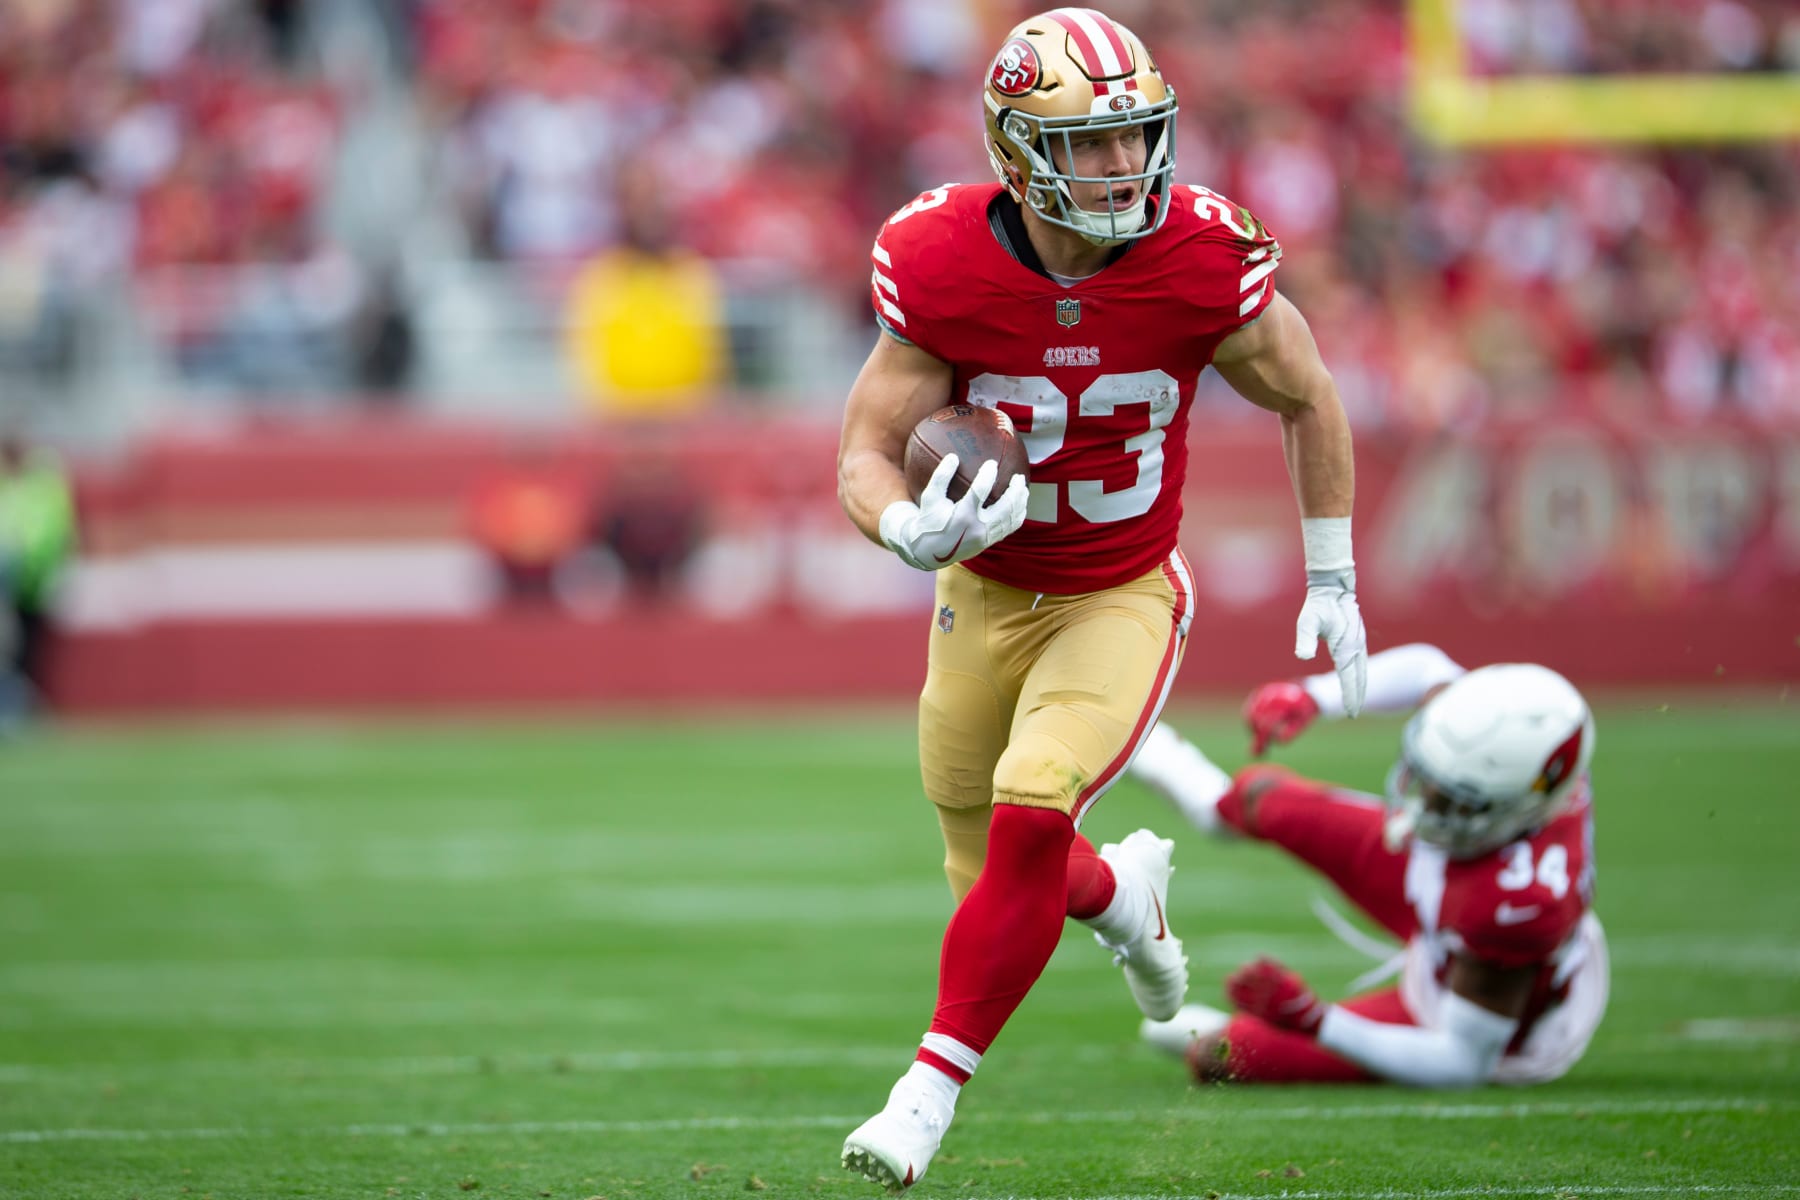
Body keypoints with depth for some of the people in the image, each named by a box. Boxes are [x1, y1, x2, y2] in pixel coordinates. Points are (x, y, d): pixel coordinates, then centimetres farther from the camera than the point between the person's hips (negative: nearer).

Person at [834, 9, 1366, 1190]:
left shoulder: (1202, 263, -21)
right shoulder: (941, 270, -21)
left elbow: (1306, 396, -2)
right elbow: (866, 457, -15)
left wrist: (1332, 581, 2)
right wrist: (912, 531, -39)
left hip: (1125, 597, -2)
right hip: (985, 598, 2)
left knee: (1030, 815, -25)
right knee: (995, 880, 12)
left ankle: (933, 1087, -14)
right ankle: (1125, 891, 48)